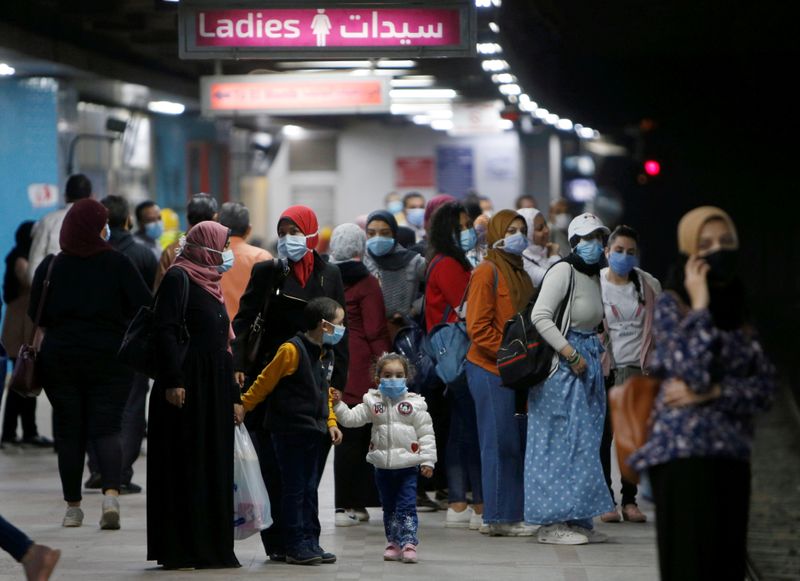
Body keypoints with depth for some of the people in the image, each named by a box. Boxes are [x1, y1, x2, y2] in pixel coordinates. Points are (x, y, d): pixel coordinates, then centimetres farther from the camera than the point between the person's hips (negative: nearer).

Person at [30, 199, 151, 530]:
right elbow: (145, 309, -7)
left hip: (59, 357, 1)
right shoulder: (117, 264, -7)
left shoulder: (50, 267, -2)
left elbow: (36, 316, 3)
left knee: (68, 431, 9)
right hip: (110, 357, -1)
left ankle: (72, 507, 11)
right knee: (107, 428, 2)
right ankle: (111, 493, -20)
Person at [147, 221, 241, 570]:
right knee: (185, 468, -6)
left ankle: (212, 548, 12)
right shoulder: (179, 278, -6)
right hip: (187, 386, -9)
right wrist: (173, 380, -23)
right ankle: (179, 550, -4)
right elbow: (166, 330, -15)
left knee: (214, 470, 8)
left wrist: (233, 395, 20)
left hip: (215, 387, 9)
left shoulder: (211, 283, 20)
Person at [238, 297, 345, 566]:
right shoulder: (292, 350, -17)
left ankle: (310, 542, 17)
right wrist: (242, 407, -11)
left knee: (310, 488, 11)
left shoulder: (319, 354, 11)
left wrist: (330, 423, 11)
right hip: (290, 431, -8)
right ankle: (295, 547, 2)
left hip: (311, 432, 8)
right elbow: (264, 383, -13)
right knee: (294, 489, -3)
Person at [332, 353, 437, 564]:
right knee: (388, 507, 11)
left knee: (407, 506, -7)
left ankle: (409, 543, -5)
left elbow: (426, 434, -2)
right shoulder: (372, 402, 4)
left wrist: (427, 461, -6)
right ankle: (394, 543, 20)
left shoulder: (415, 403, -3)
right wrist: (337, 405, -17)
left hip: (408, 465, -3)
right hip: (383, 465, 3)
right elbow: (351, 418, -1)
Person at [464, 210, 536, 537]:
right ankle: (499, 517, -1)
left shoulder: (520, 273, 18)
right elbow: (478, 326, -14)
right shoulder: (488, 271, -7)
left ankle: (513, 515, 11)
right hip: (490, 370, -8)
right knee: (500, 442, -6)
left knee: (518, 442, 7)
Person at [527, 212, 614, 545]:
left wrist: (595, 354, 13)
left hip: (586, 362, 9)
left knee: (585, 441, 9)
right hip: (561, 367, -9)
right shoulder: (564, 271, -13)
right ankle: (552, 523, -3)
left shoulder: (594, 275, 14)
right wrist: (571, 355, -20)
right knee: (561, 442, -7)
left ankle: (578, 520, 15)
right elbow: (540, 317, -21)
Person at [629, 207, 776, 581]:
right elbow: (692, 373, -17)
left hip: (733, 455, 6)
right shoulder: (671, 304, -2)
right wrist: (700, 306, -11)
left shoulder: (739, 313, 15)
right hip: (684, 452, -6)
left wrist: (713, 393, -11)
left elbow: (765, 389, 5)